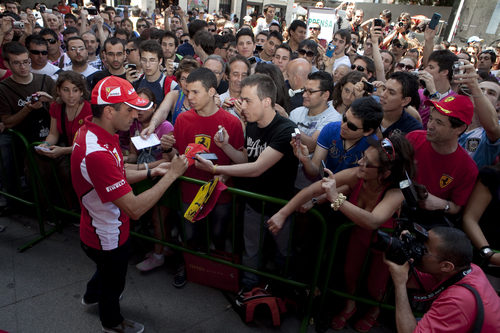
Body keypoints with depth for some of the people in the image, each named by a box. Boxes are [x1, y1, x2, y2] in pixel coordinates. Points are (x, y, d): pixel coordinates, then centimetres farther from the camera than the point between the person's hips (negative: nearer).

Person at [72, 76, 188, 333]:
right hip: (107, 237, -8)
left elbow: (117, 175, 5)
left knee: (108, 268, 37)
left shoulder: (92, 130, -7)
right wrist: (171, 175, -33)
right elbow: (135, 209, -39)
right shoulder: (97, 153, -40)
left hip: (103, 229, 9)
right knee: (114, 282, 22)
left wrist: (151, 172, -7)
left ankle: (92, 296, 67)